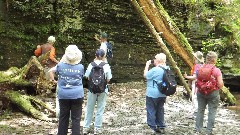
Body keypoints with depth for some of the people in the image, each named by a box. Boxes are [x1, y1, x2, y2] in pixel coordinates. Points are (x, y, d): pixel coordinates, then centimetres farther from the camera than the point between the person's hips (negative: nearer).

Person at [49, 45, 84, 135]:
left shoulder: (60, 65, -1)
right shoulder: (81, 67, -5)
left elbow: (51, 72, 14)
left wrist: (53, 80, 22)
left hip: (63, 95, 2)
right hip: (77, 95, -2)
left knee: (63, 117, 13)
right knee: (76, 119, 3)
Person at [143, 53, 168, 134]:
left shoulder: (155, 70, -21)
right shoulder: (167, 69, 4)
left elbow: (145, 75, -8)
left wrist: (147, 65, 1)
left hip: (152, 94, -8)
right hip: (162, 94, 8)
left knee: (151, 111, 1)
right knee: (160, 110, 17)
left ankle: (153, 128, 3)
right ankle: (161, 127, 22)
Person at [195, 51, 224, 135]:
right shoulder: (217, 70, -15)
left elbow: (196, 80, 3)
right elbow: (220, 84, -15)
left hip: (201, 92, 4)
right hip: (213, 93, -4)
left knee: (200, 110, 14)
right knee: (212, 112, 6)